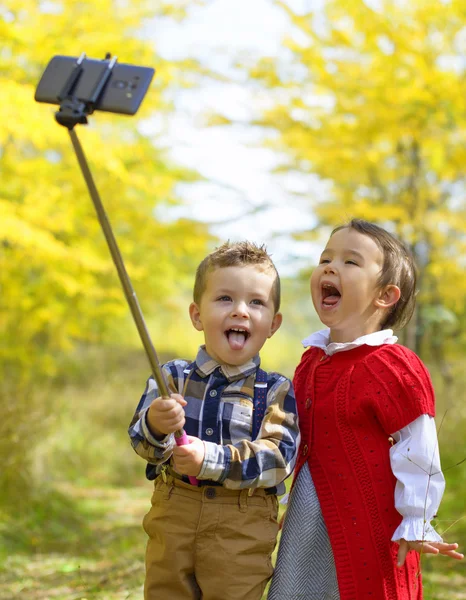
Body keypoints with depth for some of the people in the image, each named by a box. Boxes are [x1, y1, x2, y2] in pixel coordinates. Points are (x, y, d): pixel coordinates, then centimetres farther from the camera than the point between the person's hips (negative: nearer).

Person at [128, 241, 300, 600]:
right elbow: (140, 440, -8)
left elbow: (278, 457, -15)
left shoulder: (277, 391, -3)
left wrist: (211, 460, -28)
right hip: (173, 517, 2)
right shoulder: (173, 378, 3)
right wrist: (155, 426, -33)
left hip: (241, 530, -2)